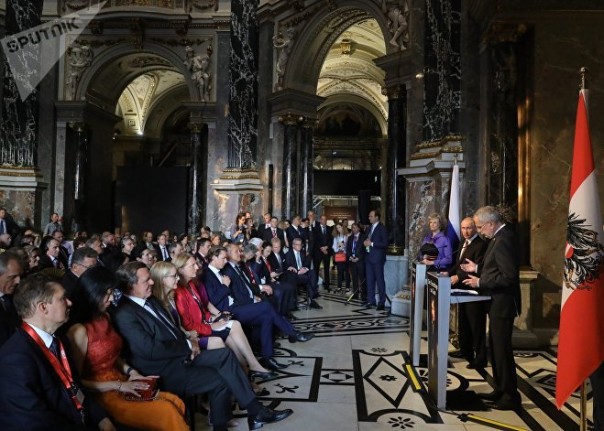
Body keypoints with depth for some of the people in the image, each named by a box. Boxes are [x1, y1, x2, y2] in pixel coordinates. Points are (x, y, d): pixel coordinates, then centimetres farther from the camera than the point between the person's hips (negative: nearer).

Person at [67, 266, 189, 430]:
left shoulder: (104, 317, 9)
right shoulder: (79, 330, -17)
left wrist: (130, 371, 3)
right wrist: (118, 385, -15)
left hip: (122, 384, 8)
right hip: (103, 395, -8)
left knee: (176, 403, -11)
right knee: (167, 412, -22)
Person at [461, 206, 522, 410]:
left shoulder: (503, 240, -22)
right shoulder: (500, 237, 9)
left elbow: (509, 276, -26)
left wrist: (480, 282, -19)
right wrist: (477, 268, 9)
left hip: (502, 303, -10)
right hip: (497, 302, 10)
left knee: (502, 349, 0)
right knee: (496, 347, 18)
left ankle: (511, 396, 13)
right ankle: (500, 389, 31)